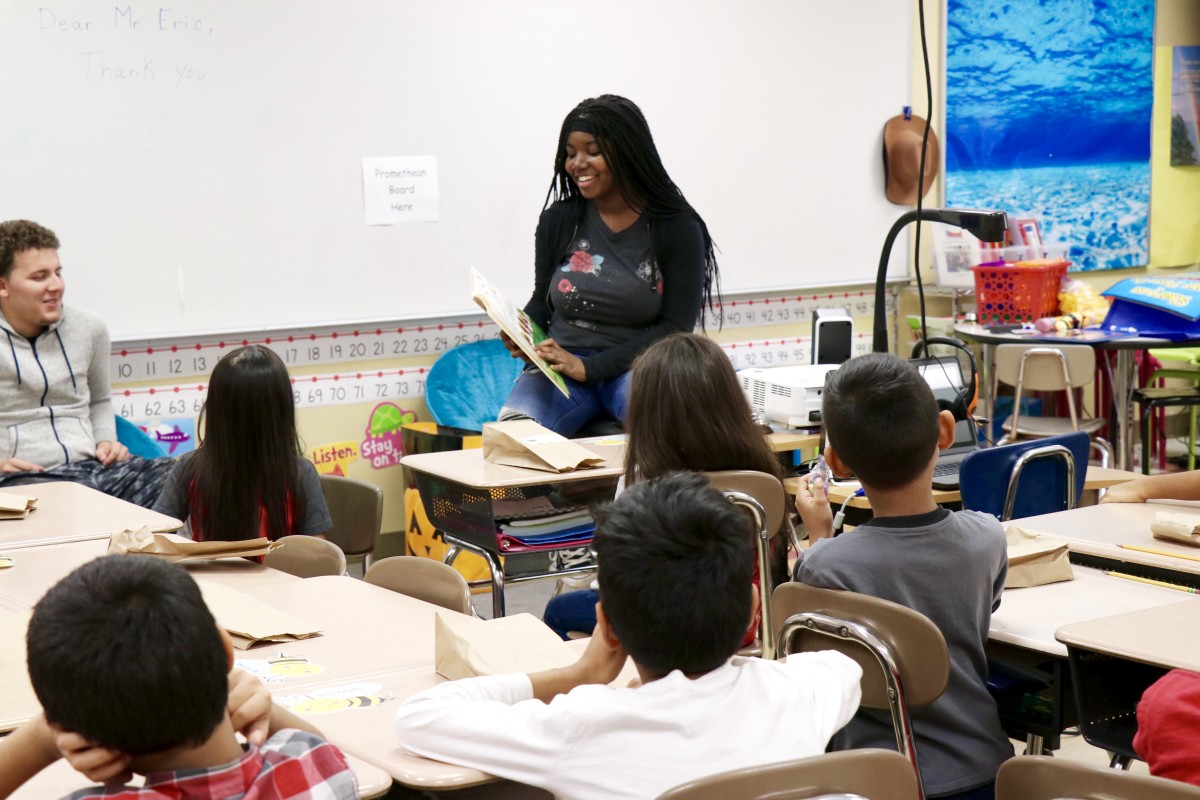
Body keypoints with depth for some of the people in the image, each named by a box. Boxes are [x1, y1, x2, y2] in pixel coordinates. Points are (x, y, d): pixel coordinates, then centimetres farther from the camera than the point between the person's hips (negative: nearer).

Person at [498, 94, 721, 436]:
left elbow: (676, 327, -5)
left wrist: (589, 367, -15)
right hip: (559, 369, 2)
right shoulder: (558, 220, 8)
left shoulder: (678, 228, -1)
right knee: (513, 426, -32)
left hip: (636, 367, -2)